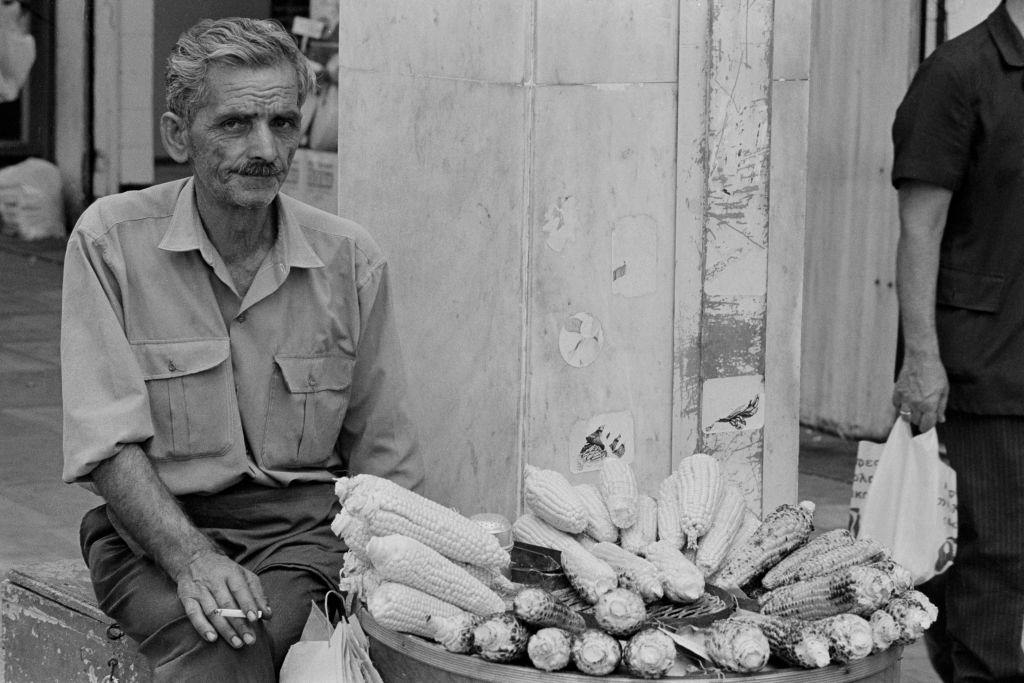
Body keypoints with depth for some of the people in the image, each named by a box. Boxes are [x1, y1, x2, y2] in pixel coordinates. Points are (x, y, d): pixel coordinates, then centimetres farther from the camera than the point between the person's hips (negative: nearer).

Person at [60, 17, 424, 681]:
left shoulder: (352, 259, 3)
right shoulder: (110, 241, -4)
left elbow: (384, 458, 8)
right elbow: (107, 440, -9)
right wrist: (191, 559, -23)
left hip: (305, 523, 2)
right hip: (152, 524, -2)